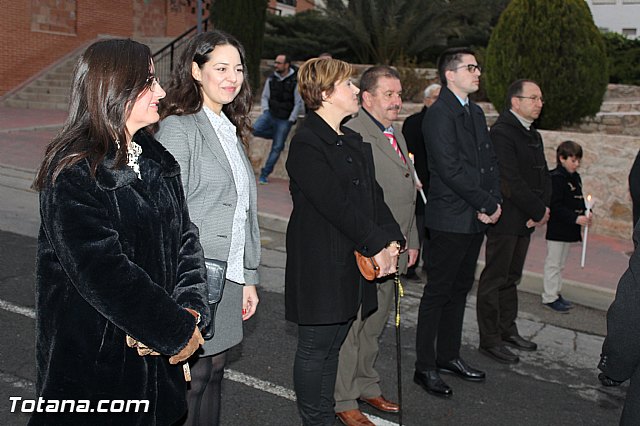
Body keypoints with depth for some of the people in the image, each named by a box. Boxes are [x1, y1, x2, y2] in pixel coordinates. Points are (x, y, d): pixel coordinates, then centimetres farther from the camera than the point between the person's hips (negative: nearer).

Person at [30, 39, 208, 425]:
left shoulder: (158, 159, 5)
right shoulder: (73, 172, -18)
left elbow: (186, 237, 3)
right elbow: (103, 272, -25)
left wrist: (191, 311, -12)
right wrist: (178, 332, -20)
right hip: (95, 355, -6)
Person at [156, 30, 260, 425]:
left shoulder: (231, 130, 14)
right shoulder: (179, 129, -11)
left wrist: (249, 278, 15)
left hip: (229, 284, 7)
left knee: (214, 374, 16)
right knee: (189, 382, 3)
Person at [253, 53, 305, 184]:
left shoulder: (295, 81, -9)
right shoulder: (271, 79, 5)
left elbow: (299, 103, -7)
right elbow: (265, 97, 15)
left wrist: (291, 120, -9)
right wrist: (265, 110, -2)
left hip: (284, 119, -4)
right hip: (270, 114, 4)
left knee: (276, 148, -2)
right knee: (256, 129, -23)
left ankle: (264, 174, 9)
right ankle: (278, 136, 5)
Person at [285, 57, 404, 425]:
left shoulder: (353, 141, 14)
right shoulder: (307, 144, -15)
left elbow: (373, 194, 10)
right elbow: (336, 204, -20)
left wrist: (392, 240, -3)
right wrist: (377, 245, -15)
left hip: (354, 262, 9)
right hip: (321, 264, -9)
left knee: (332, 345, 18)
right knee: (315, 348, 6)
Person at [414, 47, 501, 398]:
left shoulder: (476, 112, 16)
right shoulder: (439, 114, -13)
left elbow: (489, 161, 15)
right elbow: (451, 170, -20)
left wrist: (495, 201, -1)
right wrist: (488, 204, -15)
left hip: (477, 218, 9)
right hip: (450, 220, -9)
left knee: (459, 290, 16)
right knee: (438, 293, 0)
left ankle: (448, 355, 30)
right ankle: (425, 366, 12)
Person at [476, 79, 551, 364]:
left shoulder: (534, 135, 16)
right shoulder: (501, 132, -14)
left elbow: (544, 175, 14)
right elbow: (511, 180, -21)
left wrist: (543, 207, -3)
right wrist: (539, 211, -15)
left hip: (526, 220, 9)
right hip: (505, 219, -9)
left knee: (512, 277, 17)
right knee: (495, 279, 0)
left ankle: (507, 330, 30)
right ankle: (490, 340, 8)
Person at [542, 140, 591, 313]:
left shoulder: (576, 177, 12)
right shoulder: (556, 177, -15)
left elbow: (579, 200, 18)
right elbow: (555, 206, -21)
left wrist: (586, 213, -1)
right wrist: (575, 218, -25)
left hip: (569, 229, 9)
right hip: (557, 229, -9)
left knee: (560, 264, 17)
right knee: (553, 263, 0)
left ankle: (556, 293, 27)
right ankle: (549, 297, 8)